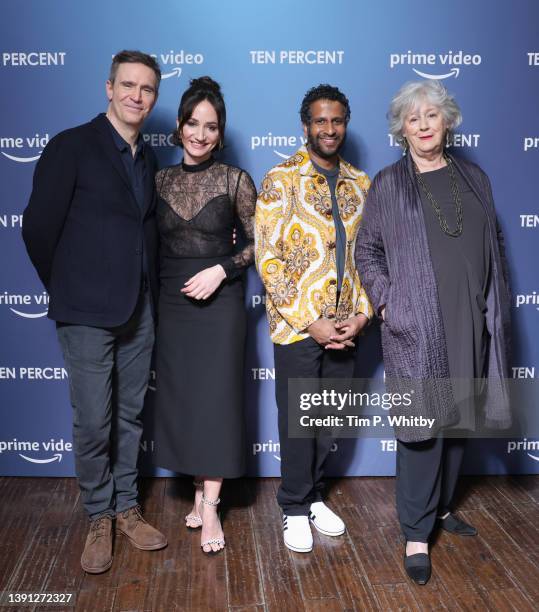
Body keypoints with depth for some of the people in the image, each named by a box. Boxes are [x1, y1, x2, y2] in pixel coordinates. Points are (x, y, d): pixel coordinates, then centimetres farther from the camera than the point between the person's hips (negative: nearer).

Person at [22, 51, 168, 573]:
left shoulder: (147, 158, 12)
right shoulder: (72, 146, -7)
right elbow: (39, 226, -7)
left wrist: (147, 289, 9)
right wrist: (66, 288, 1)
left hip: (139, 310, 6)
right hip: (87, 313, -5)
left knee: (130, 416, 13)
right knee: (92, 423, 1)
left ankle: (125, 506, 29)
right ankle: (99, 517, 20)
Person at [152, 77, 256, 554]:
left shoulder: (235, 179, -5)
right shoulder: (161, 180, 5)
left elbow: (258, 243, -3)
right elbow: (151, 242, 11)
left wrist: (222, 270, -16)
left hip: (219, 299, -4)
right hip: (172, 301, 4)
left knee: (216, 397, -1)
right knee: (180, 397, 8)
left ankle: (211, 507, 9)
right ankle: (200, 491, 23)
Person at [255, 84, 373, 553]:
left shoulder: (360, 185, 8)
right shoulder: (281, 180, -7)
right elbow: (268, 259, -13)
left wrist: (362, 314, -4)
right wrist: (311, 322, -16)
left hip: (344, 326, 5)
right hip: (297, 326, -4)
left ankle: (314, 496, 35)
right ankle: (295, 508, 25)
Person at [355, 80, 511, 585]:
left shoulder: (474, 178, 11)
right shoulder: (387, 185, 2)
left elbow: (494, 248, 13)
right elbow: (366, 251, 4)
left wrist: (496, 309, 7)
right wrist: (386, 302, -8)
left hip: (470, 324, 4)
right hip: (415, 326, -4)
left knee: (458, 417, 13)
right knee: (422, 423, -4)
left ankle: (441, 506, 32)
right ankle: (416, 534, 8)